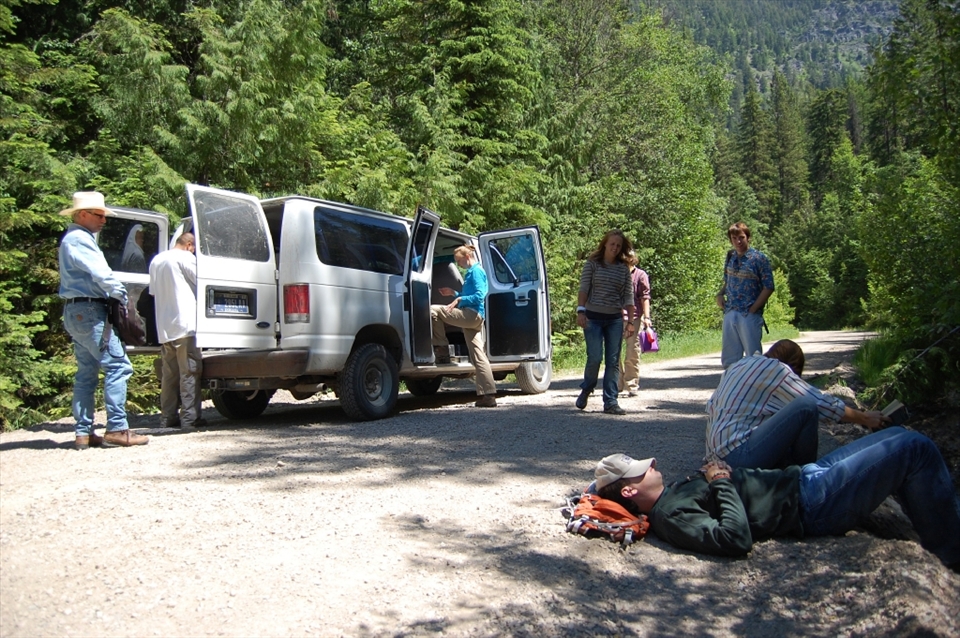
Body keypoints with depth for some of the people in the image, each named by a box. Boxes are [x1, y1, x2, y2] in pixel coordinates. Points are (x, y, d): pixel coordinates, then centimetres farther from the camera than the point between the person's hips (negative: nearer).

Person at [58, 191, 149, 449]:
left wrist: (115, 293, 4)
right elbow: (100, 273, -19)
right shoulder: (79, 238, -10)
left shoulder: (75, 239, 22)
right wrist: (121, 294, -7)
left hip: (76, 312, 11)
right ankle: (117, 429, -13)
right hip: (88, 311, -11)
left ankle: (84, 433, 11)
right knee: (117, 365, -12)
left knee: (87, 373, 10)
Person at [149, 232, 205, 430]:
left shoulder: (156, 260, 17)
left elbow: (153, 292, 23)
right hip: (185, 324, -7)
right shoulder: (185, 258, -6)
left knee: (169, 374, 12)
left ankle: (168, 417, 14)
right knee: (189, 373, -6)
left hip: (163, 328, 7)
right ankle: (189, 419, -7)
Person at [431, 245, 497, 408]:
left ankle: (442, 351, -6)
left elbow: (479, 296, -15)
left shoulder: (476, 271, -4)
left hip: (471, 314, -10)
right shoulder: (471, 272, 25)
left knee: (433, 310, -13)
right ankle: (488, 396, 3)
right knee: (478, 357, 5)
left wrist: (460, 299, -20)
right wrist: (454, 293, 22)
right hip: (474, 318, 10)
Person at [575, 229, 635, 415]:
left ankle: (610, 402, 8)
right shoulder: (592, 264, 0)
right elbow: (583, 289, -4)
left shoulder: (624, 268, 8)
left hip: (615, 319, 3)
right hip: (593, 318, -3)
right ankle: (586, 390, 19)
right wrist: (581, 311, -15)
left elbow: (628, 296, 7)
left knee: (613, 361, 2)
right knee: (595, 358, -8)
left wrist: (630, 321, 1)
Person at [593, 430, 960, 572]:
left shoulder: (674, 493, 6)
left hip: (803, 477, 10)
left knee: (896, 437, 18)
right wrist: (723, 483, -24)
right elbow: (736, 540, -35)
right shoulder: (671, 518, -24)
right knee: (915, 449, -9)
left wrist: (718, 477, 1)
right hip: (810, 505, -10)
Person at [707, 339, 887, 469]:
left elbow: (711, 407, 23)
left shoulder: (739, 364, 18)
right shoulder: (776, 370, -5)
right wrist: (865, 419, 10)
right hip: (739, 455, -10)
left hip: (721, 456, 10)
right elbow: (824, 404, -4)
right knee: (806, 405, -15)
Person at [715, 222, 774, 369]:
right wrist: (720, 294, 3)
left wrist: (753, 309, -12)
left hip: (749, 315, -6)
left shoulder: (759, 258, -7)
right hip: (729, 314, 6)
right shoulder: (730, 257, 9)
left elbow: (768, 287, -8)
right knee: (729, 358, 11)